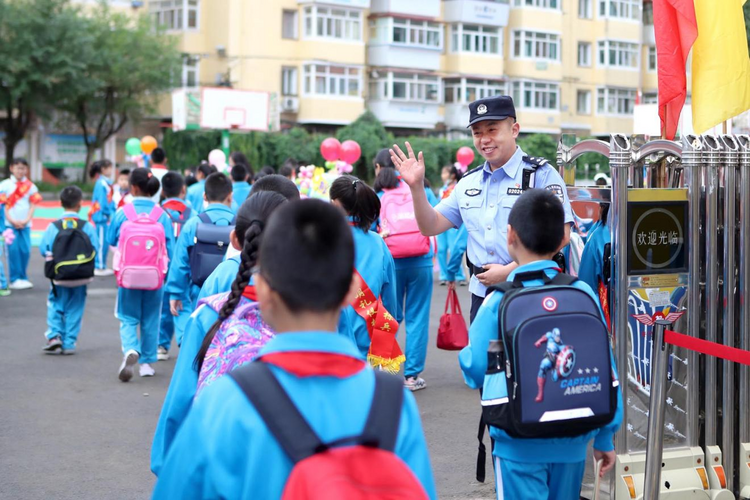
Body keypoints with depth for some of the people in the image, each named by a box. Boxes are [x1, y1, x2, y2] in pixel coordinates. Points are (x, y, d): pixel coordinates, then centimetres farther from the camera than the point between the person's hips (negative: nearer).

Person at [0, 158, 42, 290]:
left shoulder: (30, 186, 7)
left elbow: (33, 205, 5)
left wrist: (26, 220, -7)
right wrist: (12, 220, -11)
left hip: (25, 224, 2)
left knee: (25, 250, 1)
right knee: (13, 250, -5)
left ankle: (23, 278, 13)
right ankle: (14, 279, 2)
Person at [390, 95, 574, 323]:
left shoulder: (541, 174, -6)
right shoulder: (468, 183, 12)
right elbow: (431, 226, 13)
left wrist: (508, 271, -17)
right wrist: (416, 186, -2)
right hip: (482, 295, 5)